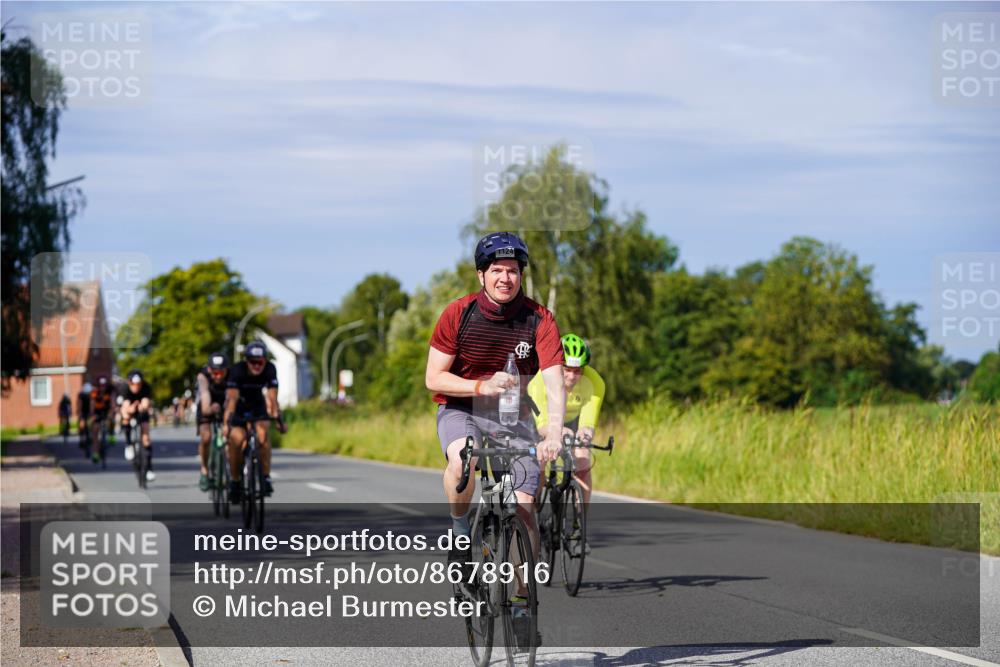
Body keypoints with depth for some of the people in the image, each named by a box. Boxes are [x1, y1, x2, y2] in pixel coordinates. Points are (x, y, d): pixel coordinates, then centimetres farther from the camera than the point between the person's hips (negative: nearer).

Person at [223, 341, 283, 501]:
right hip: (239, 407, -1)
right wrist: (226, 423, -50)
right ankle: (236, 481, -2)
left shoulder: (270, 370, -25)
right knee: (236, 440, -21)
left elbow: (272, 397, -30)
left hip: (257, 405, 1)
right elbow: (231, 399, -39)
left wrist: (278, 418, -43)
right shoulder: (237, 370, -30)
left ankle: (266, 477, -15)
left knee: (262, 434, -26)